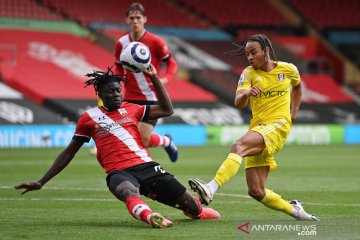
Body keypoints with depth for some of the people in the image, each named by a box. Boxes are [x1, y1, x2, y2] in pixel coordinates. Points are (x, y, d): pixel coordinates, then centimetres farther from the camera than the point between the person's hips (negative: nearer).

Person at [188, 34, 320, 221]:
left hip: (278, 125, -4)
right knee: (256, 192, -1)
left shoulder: (288, 69, 7)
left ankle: (211, 188, -49)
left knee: (239, 146, -33)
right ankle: (293, 210, 22)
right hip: (257, 127, 4)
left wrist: (294, 113, 23)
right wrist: (246, 94, -33)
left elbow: (297, 86, 31)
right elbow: (238, 103, -11)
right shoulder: (249, 73, 6)